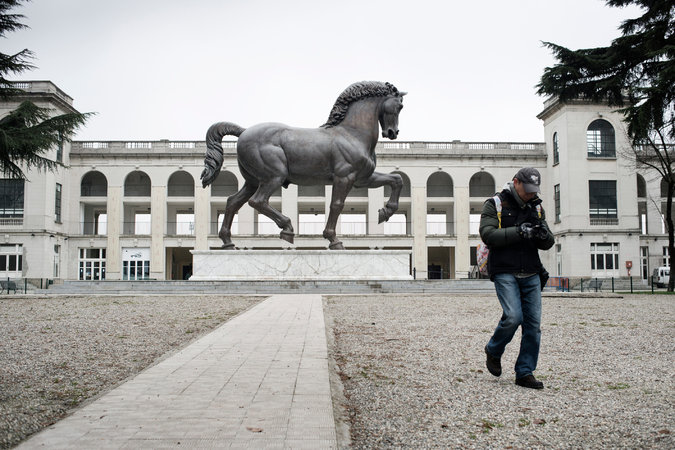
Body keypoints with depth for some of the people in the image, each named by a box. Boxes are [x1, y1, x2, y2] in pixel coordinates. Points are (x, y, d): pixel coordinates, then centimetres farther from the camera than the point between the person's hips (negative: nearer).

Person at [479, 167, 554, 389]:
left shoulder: (536, 207, 15)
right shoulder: (495, 204, 0)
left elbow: (548, 244, 14)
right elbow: (488, 235, -13)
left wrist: (544, 236, -10)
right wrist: (519, 232, -21)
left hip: (531, 274, 5)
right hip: (505, 273, -5)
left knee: (533, 323, 0)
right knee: (513, 317, -18)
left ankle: (525, 373, 11)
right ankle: (493, 351, 12)